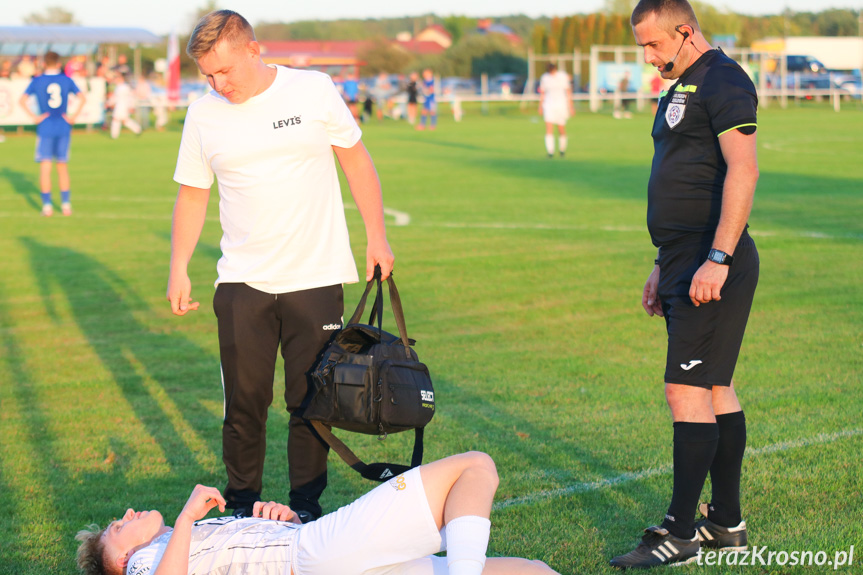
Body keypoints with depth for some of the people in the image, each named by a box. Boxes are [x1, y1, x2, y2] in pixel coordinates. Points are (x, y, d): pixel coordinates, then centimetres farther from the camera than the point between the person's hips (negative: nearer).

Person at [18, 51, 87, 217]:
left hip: (45, 128, -2)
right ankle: (66, 204, 10)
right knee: (63, 167, 11)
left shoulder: (36, 81, -1)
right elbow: (82, 98, -5)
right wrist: (74, 116, -2)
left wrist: (34, 117, -6)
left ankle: (47, 206, -4)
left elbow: (22, 100, -10)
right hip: (63, 128, 2)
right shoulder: (66, 80, 2)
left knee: (45, 167, 1)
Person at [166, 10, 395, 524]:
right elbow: (193, 195, 11)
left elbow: (357, 160, 6)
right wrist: (179, 270, 6)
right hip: (242, 283, 2)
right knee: (245, 400, 3)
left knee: (311, 402, 4)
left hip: (316, 279, -1)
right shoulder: (203, 115, 2)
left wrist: (377, 237, 3)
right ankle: (242, 504, 18)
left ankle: (307, 508, 17)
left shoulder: (314, 90, -3)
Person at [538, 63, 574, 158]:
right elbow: (542, 93, 8)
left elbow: (568, 91, 0)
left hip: (561, 105, 0)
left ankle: (562, 149, 30)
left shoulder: (563, 76, -4)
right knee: (549, 129, -14)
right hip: (549, 106, 0)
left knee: (561, 129, 7)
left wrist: (571, 106, -2)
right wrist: (540, 106, 7)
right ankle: (550, 151, -16)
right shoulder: (544, 77, 0)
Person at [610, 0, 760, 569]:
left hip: (715, 267, -10)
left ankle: (681, 533, -6)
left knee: (688, 389, -10)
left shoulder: (723, 81, -12)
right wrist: (665, 265, 25)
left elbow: (743, 170, -22)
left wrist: (717, 259, -27)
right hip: (687, 265, 10)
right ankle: (728, 523, 19)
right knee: (716, 388, 12)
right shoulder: (683, 87, 19)